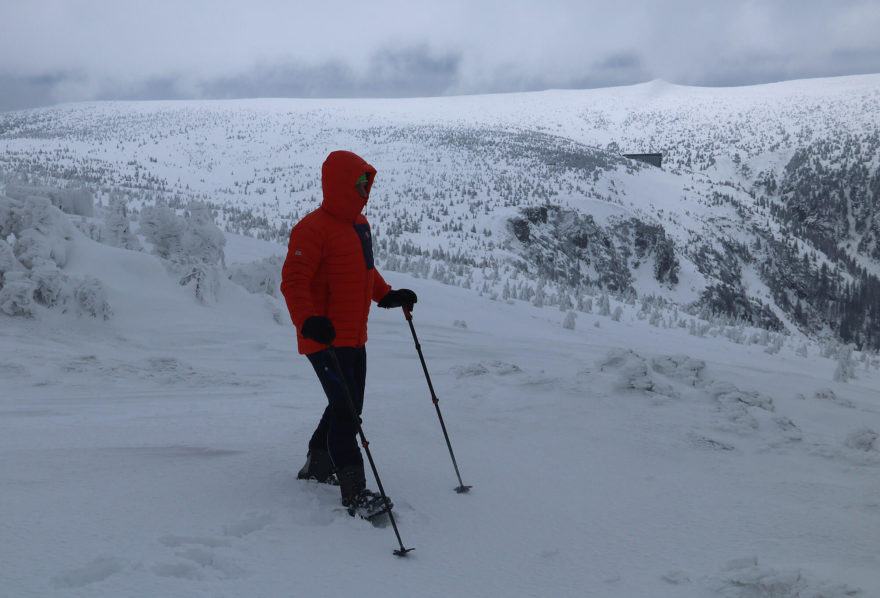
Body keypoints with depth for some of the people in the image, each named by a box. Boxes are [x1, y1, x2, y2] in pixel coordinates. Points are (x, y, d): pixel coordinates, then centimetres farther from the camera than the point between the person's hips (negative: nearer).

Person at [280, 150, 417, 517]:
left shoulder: (359, 224, 13)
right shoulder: (313, 229, -16)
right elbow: (293, 280, -21)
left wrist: (387, 295, 17)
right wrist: (308, 320, -34)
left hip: (354, 337, 10)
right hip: (324, 339, -9)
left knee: (348, 407, 18)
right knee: (346, 408, -12)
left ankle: (317, 466, 37)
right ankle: (354, 492, -8)